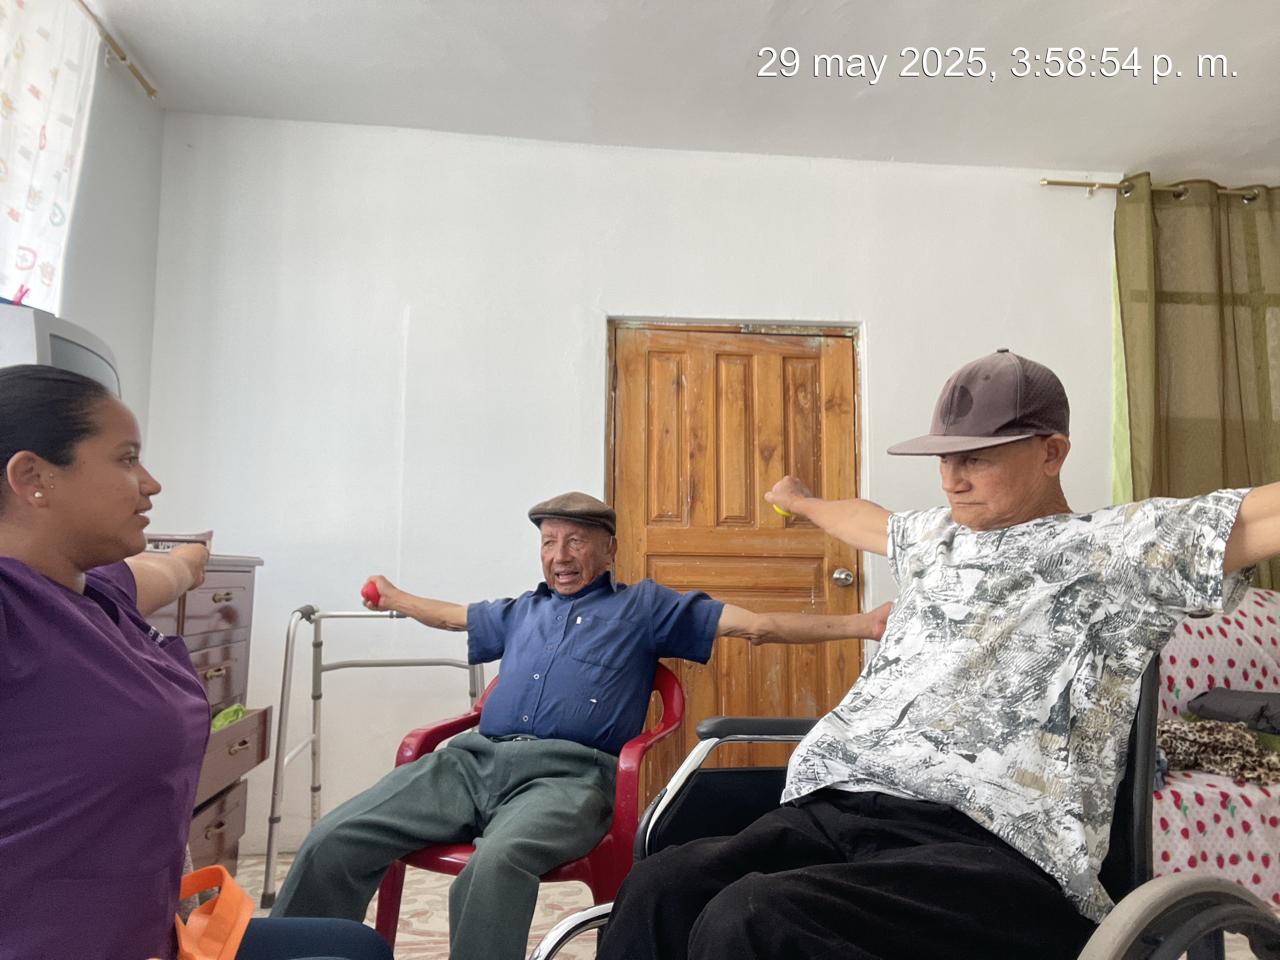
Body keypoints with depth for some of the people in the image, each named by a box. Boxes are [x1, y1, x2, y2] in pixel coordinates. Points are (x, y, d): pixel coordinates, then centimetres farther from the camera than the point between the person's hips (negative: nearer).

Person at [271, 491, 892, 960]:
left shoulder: (644, 607, 16)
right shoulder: (522, 612, 30)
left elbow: (752, 624, 8)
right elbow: (455, 616, 48)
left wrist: (862, 624, 1)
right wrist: (393, 598, 63)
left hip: (569, 772, -5)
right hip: (474, 757, 5)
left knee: (495, 864, -38)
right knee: (334, 842, -15)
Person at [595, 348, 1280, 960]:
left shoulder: (1120, 546, 7)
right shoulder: (933, 539, 28)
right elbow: (869, 522, 50)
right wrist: (802, 501, 68)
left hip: (990, 843, -6)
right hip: (826, 809, 6)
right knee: (661, 887, -24)